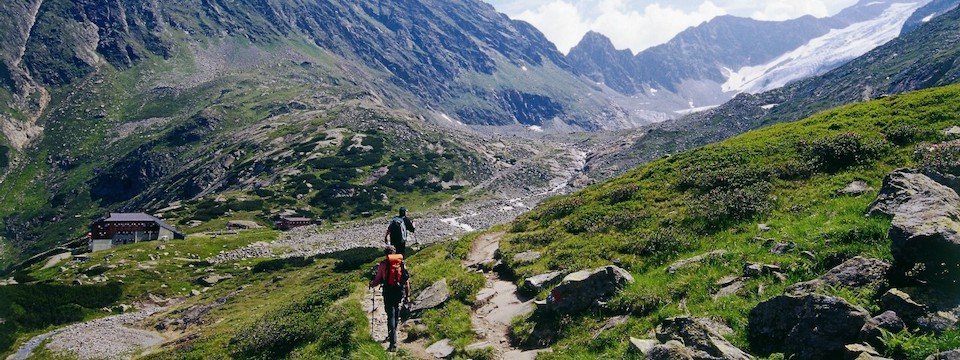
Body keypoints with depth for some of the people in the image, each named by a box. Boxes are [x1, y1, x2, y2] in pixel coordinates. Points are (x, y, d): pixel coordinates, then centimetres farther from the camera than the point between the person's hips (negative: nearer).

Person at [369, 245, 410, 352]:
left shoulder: (383, 264, -5)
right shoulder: (402, 263, 4)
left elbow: (378, 280, -2)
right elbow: (407, 281, 3)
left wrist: (371, 284, 20)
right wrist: (407, 295, 9)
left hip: (388, 292, -3)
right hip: (400, 291, 3)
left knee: (391, 316, -2)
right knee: (396, 315, 21)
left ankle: (393, 343, -9)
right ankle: (392, 336, 37)